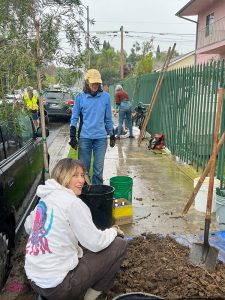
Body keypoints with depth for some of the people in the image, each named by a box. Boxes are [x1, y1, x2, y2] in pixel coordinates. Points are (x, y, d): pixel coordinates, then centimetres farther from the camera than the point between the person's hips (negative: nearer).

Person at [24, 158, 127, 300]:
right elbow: (96, 243, -15)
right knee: (120, 245, 0)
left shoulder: (45, 198, 6)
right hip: (57, 286, -8)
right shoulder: (72, 202, -19)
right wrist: (113, 231, 3)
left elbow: (28, 226, 22)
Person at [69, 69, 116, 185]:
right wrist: (72, 136, -4)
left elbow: (108, 118, 11)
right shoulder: (80, 97, 2)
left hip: (101, 137, 1)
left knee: (98, 169, 8)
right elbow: (74, 118, 3)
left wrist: (112, 135, 13)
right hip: (84, 137, 0)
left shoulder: (106, 96, 4)